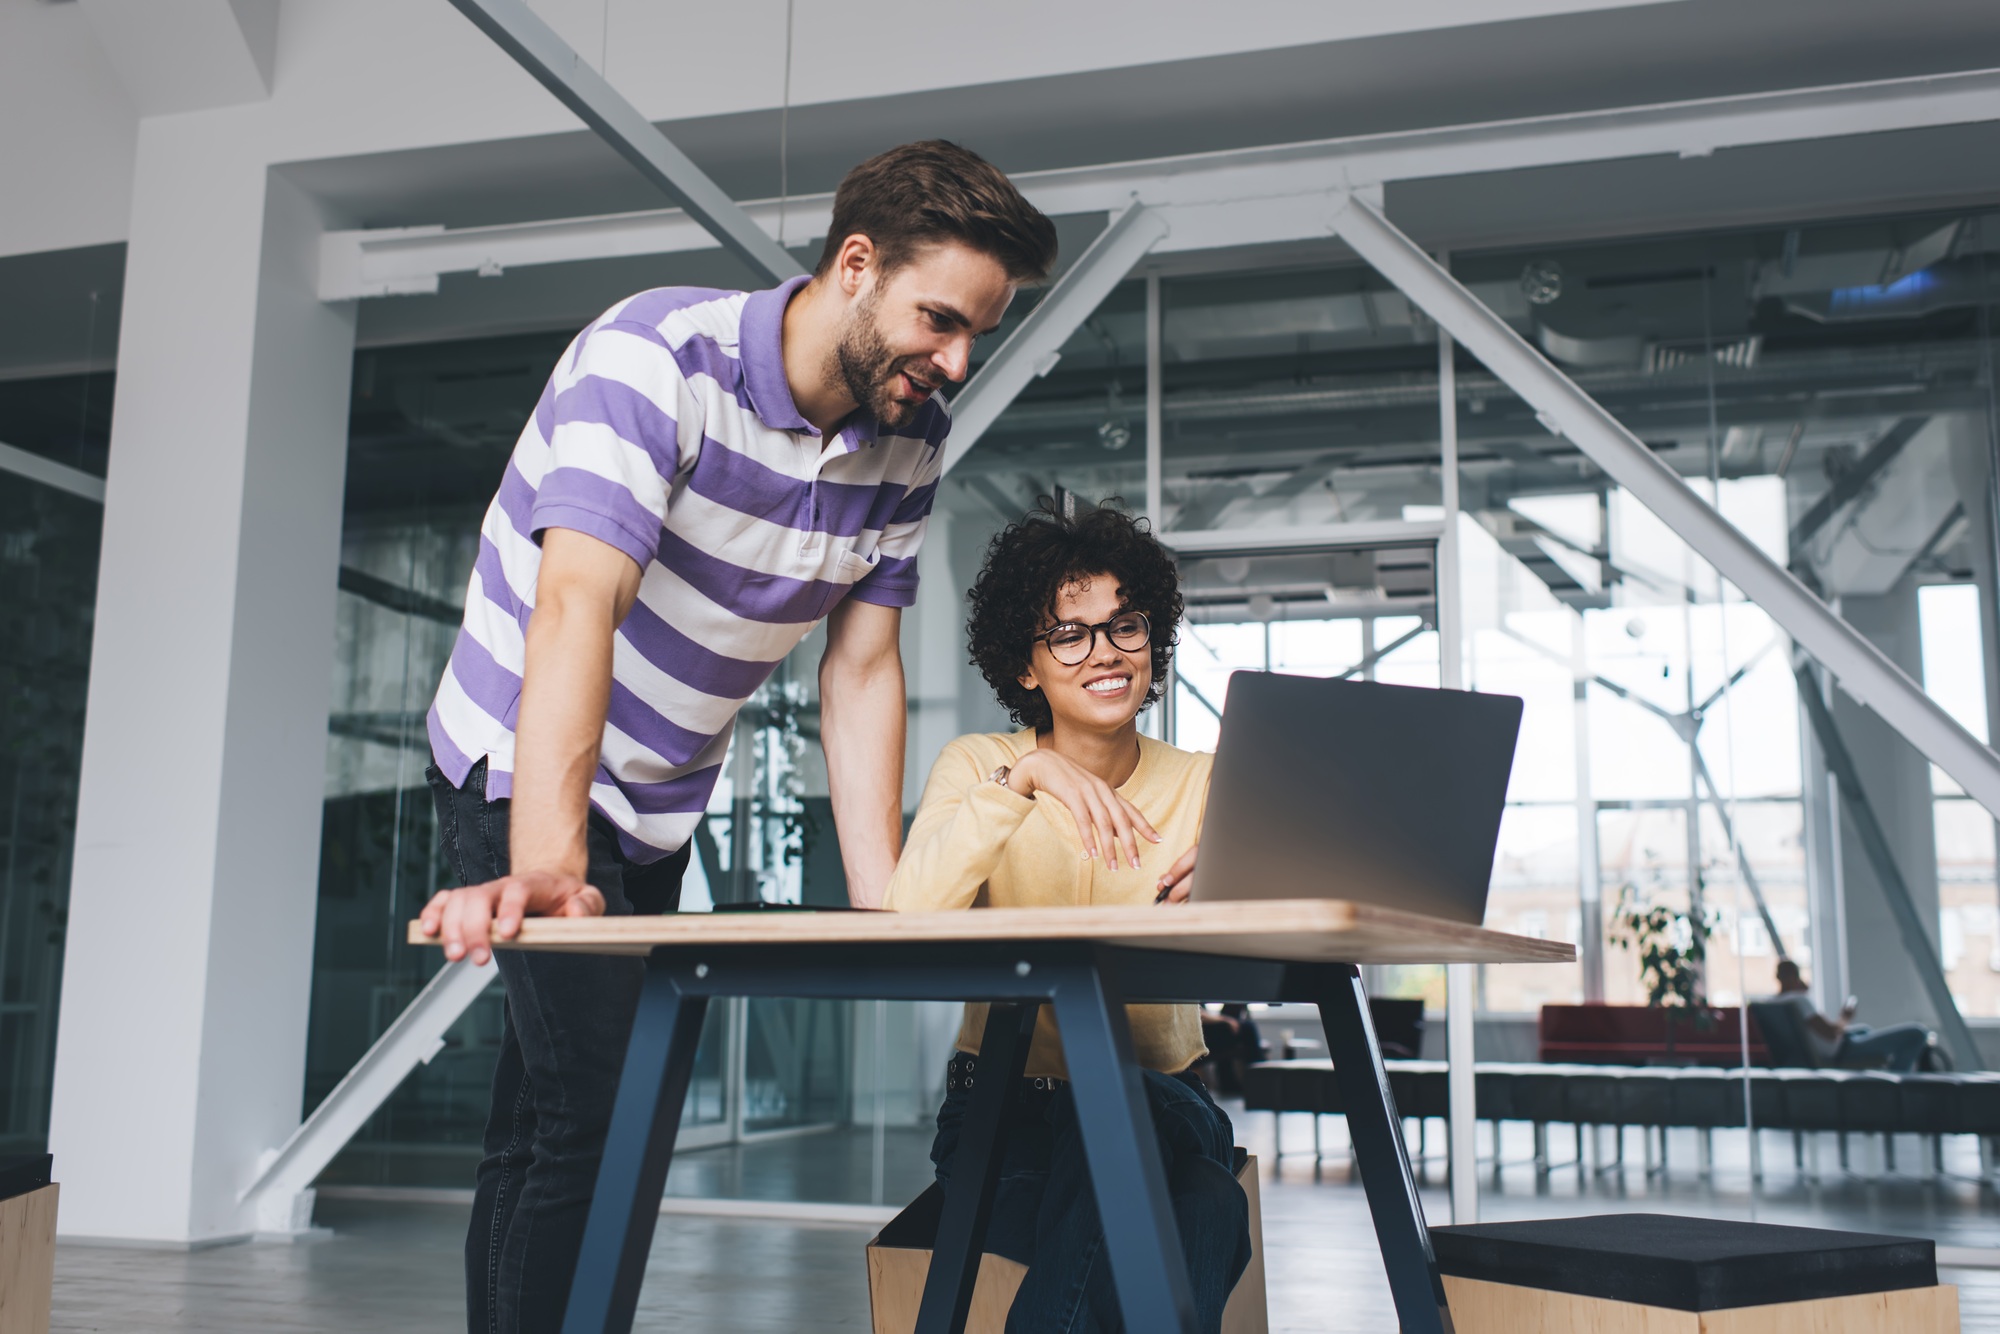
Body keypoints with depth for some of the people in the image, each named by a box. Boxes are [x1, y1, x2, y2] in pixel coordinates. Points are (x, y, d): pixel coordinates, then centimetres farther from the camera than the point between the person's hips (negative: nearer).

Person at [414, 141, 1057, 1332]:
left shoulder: (911, 443, -5)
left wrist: (884, 904, -11)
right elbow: (577, 606, -37)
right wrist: (548, 867, -47)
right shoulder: (654, 358, -25)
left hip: (662, 809, 7)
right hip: (527, 772, -6)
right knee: (600, 1107, -17)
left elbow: (862, 671, -3)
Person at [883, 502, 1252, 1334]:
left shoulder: (1201, 785, 3)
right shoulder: (978, 766, -1)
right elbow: (907, 918, -21)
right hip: (1004, 1111, -2)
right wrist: (1025, 778, -31)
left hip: (1163, 1103, 2)